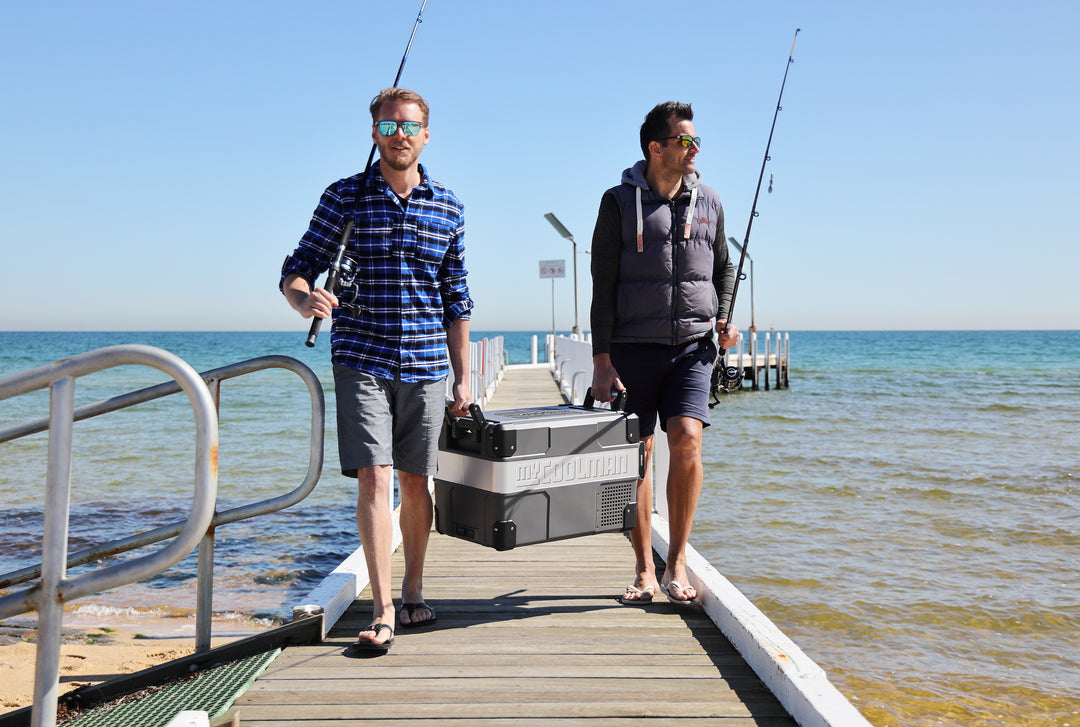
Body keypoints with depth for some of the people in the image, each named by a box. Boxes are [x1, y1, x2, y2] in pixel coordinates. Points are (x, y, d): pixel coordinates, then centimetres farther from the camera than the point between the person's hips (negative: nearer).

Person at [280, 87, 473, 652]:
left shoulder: (448, 208, 9)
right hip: (361, 361, -2)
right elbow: (297, 268, 2)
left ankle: (413, 592, 27)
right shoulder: (344, 197, 3)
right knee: (373, 477, -10)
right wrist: (305, 298, -23)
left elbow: (456, 299, 11)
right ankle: (382, 611, -4)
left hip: (425, 366, 2)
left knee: (415, 482, 9)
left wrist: (462, 377, 9)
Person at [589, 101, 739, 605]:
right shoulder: (620, 202, 1)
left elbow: (723, 268, 25)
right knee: (638, 455, 1)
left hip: (692, 346, 2)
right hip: (633, 349, -2)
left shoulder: (707, 202, 12)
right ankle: (645, 571, 14)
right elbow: (603, 286, -2)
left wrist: (724, 319, 6)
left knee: (686, 440, -14)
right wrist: (602, 362, -8)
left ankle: (677, 564, 2)